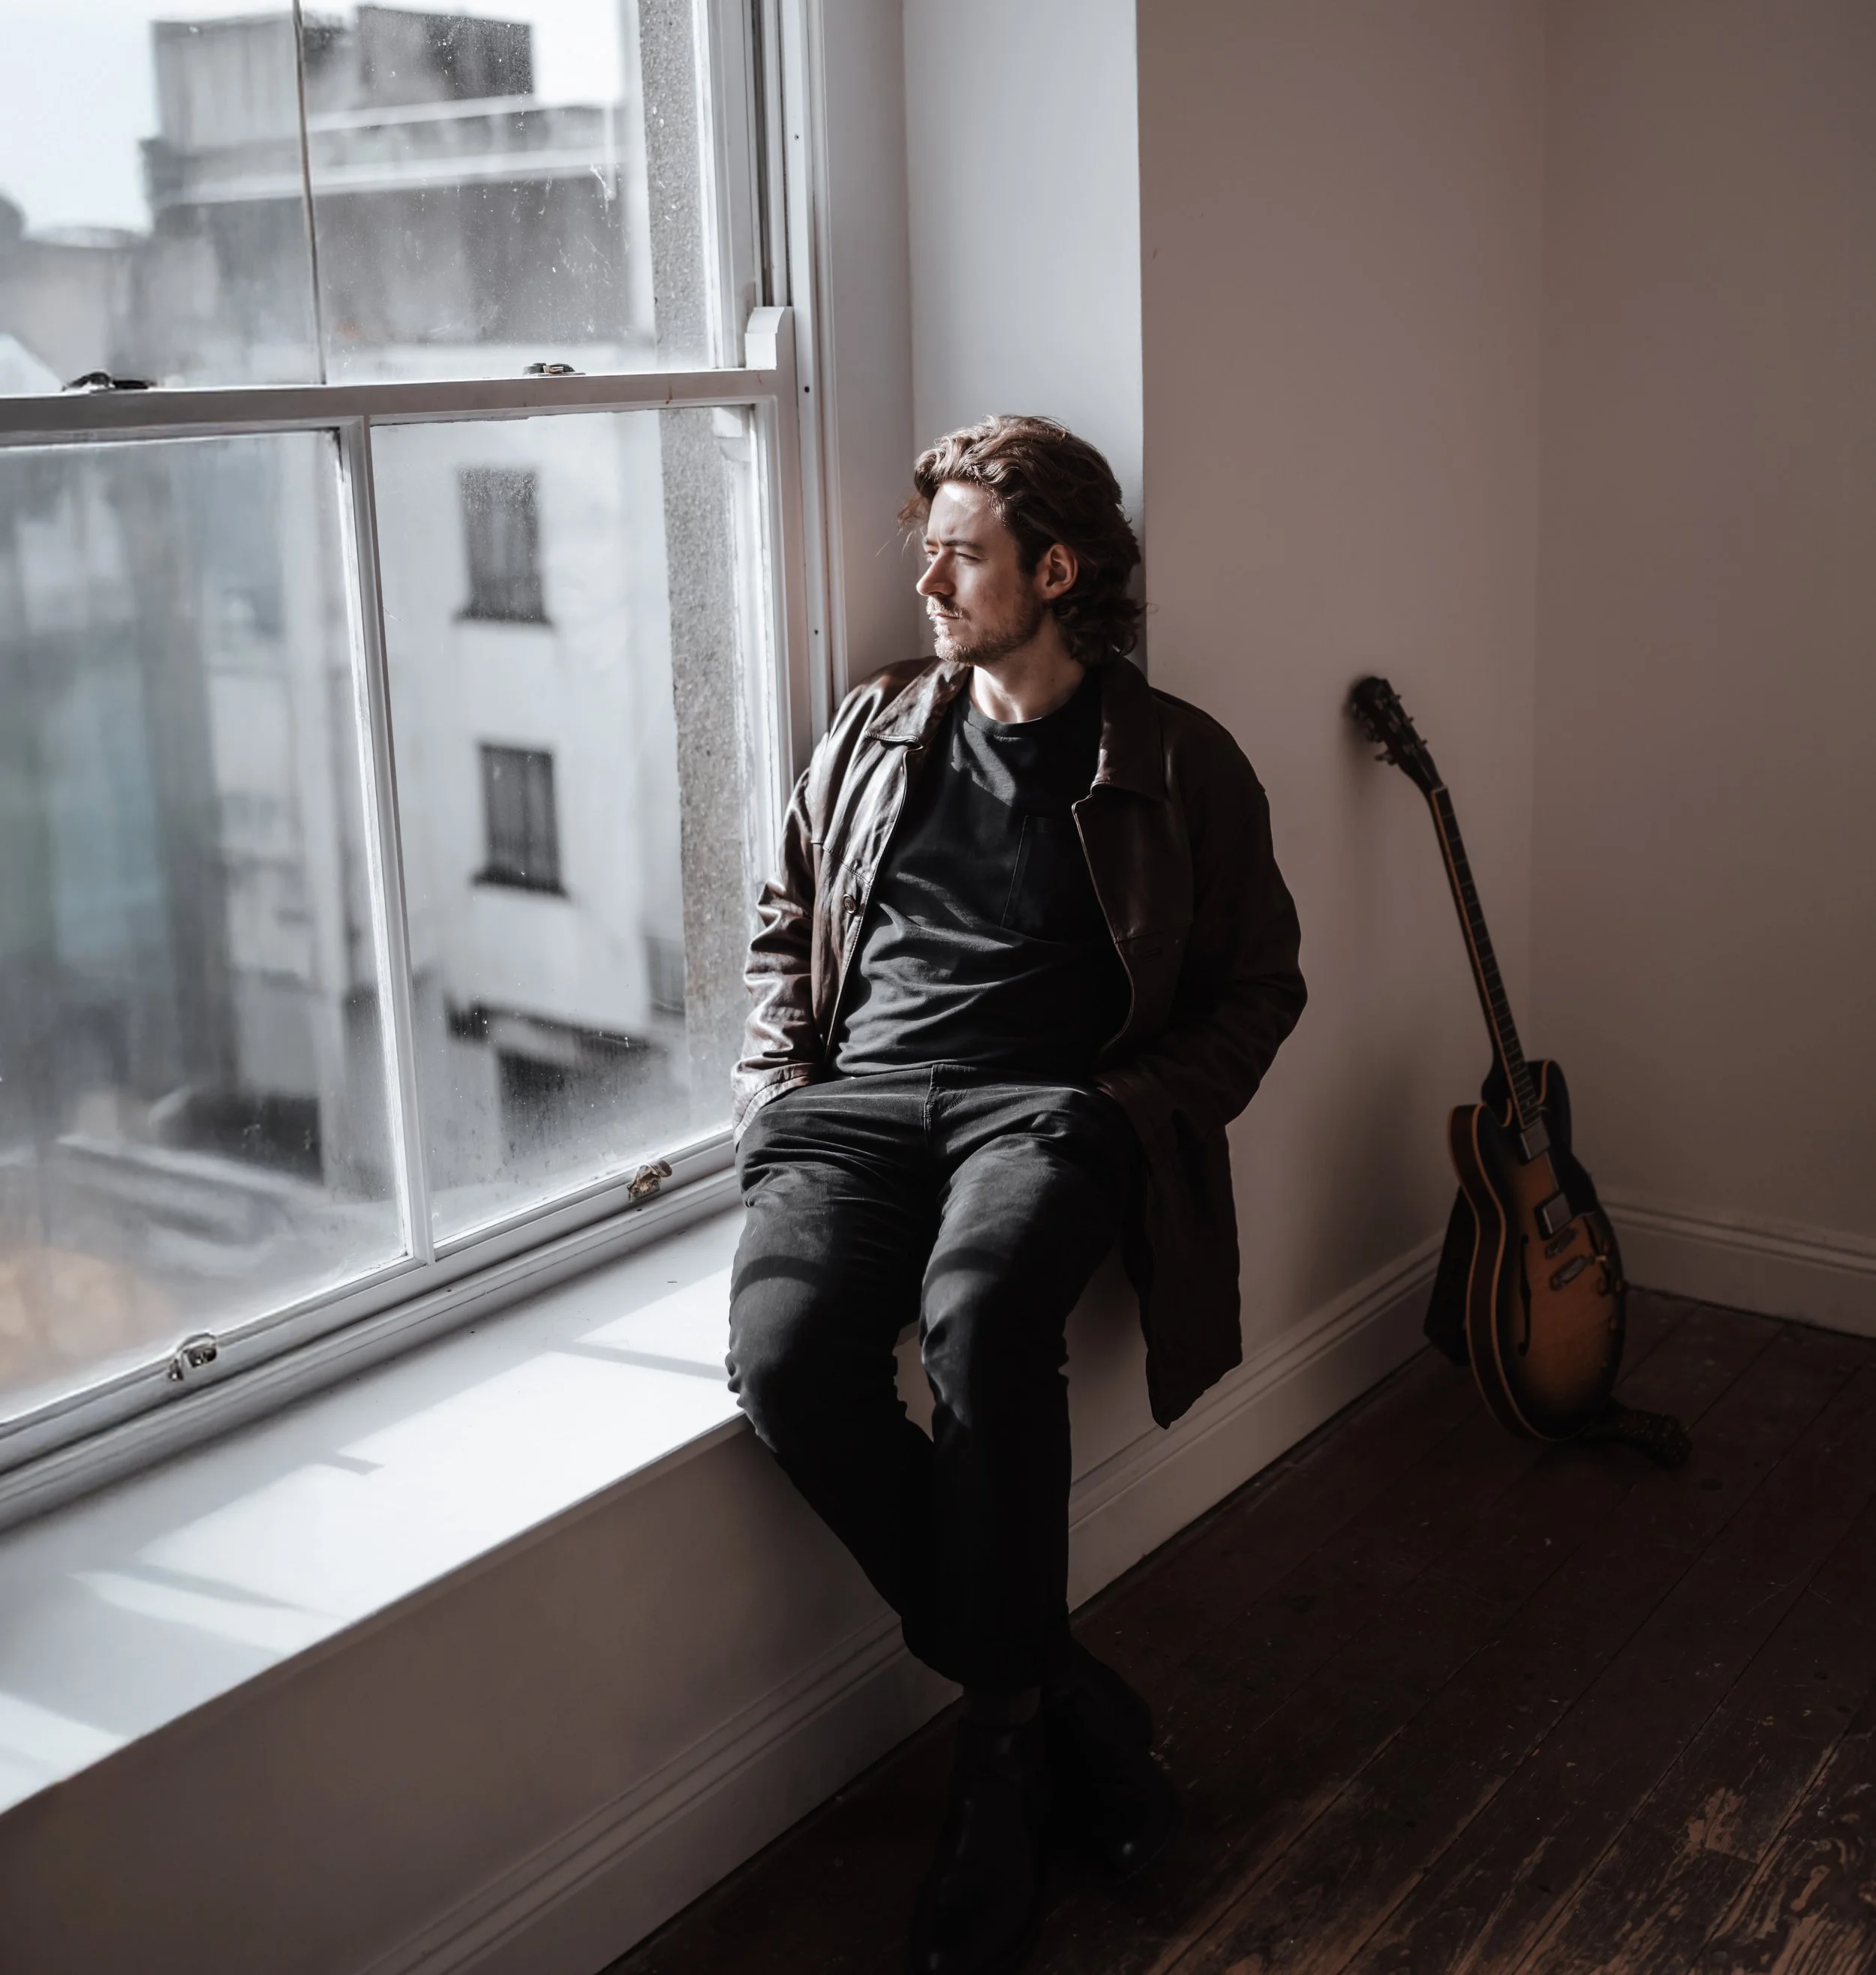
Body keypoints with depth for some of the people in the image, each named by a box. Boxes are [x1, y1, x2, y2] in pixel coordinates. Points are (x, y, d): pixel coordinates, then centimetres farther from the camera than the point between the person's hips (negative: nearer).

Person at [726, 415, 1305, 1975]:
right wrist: (779, 1084, 8)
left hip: (1042, 1108, -3)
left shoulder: (1179, 764, 10)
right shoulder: (875, 731, 20)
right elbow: (783, 927, 25)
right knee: (786, 1355, -29)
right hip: (852, 1101, 3)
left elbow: (1259, 986, 11)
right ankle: (1062, 1699, -13)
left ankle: (1008, 1735, -17)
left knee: (979, 1318, -38)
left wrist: (1129, 1110, -4)